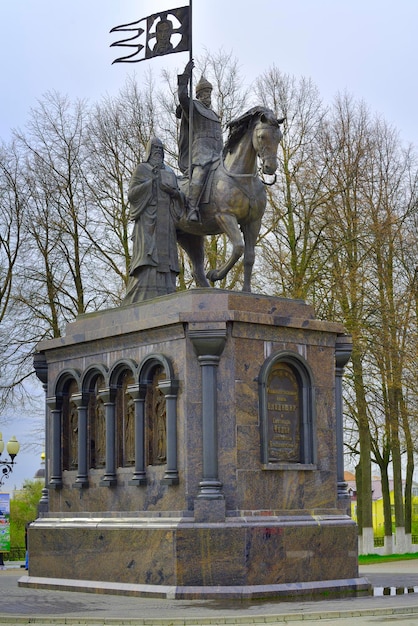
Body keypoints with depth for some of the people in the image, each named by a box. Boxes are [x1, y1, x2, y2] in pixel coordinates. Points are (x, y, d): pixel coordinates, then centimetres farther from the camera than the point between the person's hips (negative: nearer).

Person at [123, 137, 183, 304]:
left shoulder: (170, 173, 21)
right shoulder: (141, 169, 8)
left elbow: (179, 199, 17)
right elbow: (132, 194, -3)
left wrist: (174, 192, -7)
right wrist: (152, 181, -13)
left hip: (166, 225, 5)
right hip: (148, 222, -5)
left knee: (164, 258, -4)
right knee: (147, 257, -17)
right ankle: (143, 302, -22)